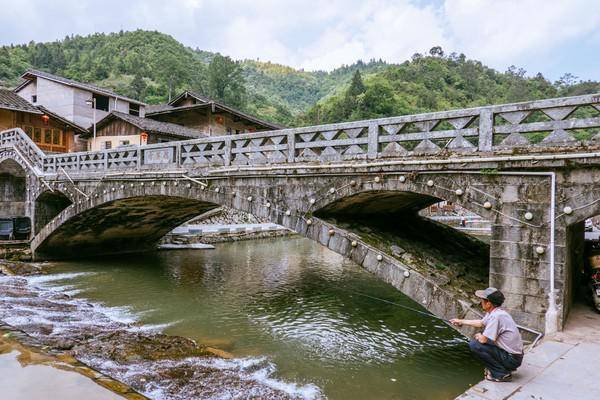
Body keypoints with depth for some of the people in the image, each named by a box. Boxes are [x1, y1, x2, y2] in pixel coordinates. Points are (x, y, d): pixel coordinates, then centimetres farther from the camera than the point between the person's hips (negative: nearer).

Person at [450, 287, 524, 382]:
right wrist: (461, 321, 30)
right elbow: (481, 323, 23)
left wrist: (478, 336, 0)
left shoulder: (496, 316, -25)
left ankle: (502, 373, -5)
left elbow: (483, 339, -23)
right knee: (480, 338, 18)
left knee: (474, 344, -13)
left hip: (512, 359, -9)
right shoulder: (493, 312, 3)